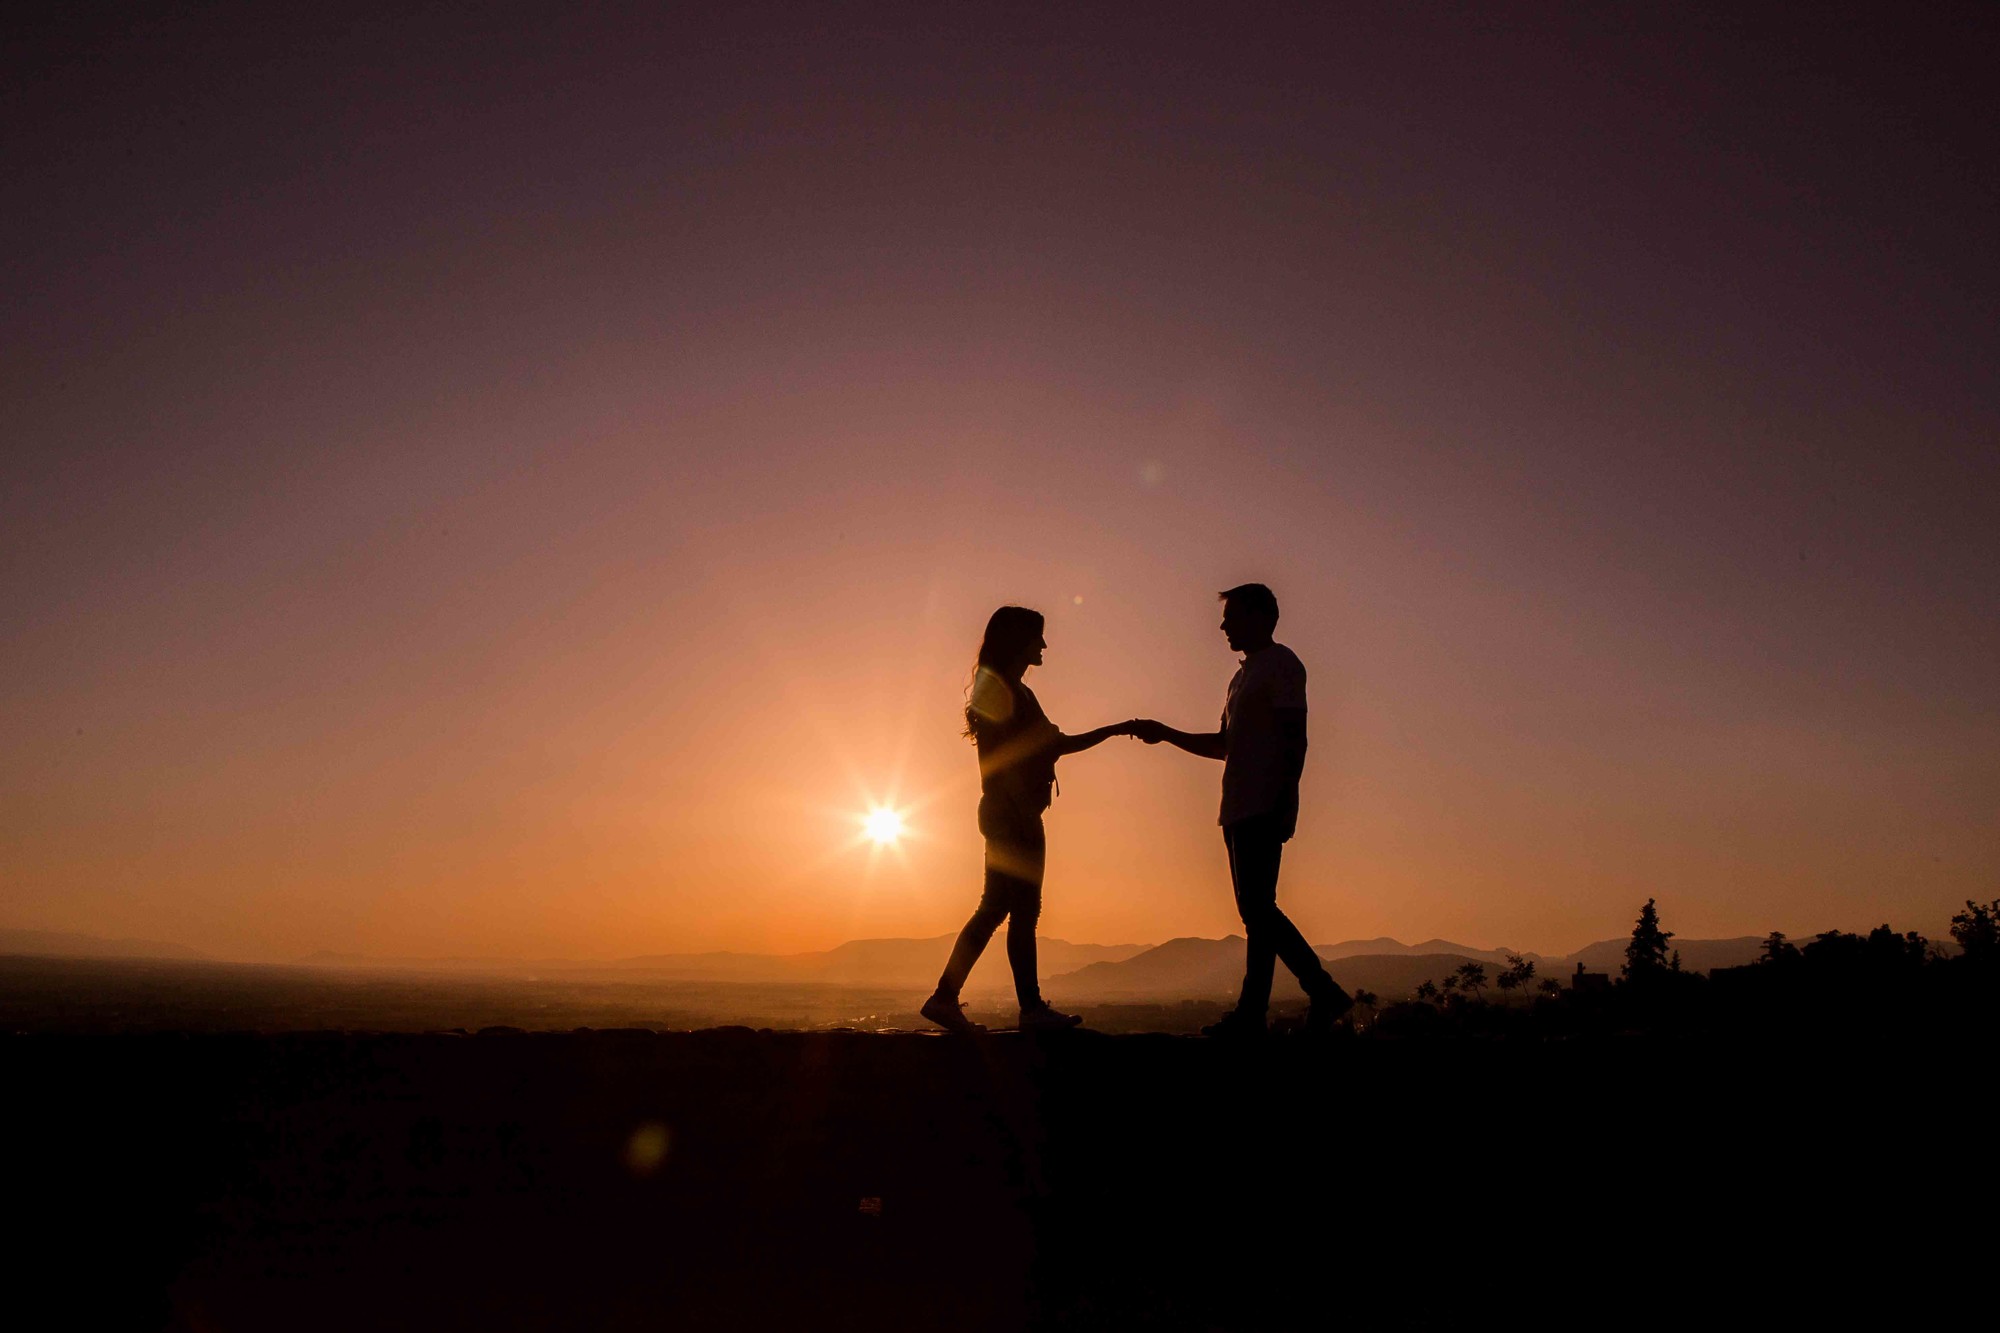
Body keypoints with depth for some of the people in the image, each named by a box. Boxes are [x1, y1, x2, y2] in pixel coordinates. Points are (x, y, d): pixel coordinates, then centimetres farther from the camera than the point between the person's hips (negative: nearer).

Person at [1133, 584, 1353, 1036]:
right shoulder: (1244, 675, 25)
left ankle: (1251, 1013, -7)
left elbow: (1294, 737, -11)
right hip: (1240, 810, 9)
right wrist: (1165, 734, 23)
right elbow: (1224, 745, 29)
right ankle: (1324, 993, 9)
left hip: (1263, 808, -9)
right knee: (1256, 910, 7)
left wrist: (1283, 800, -20)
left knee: (1257, 908, -9)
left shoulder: (1280, 664, -2)